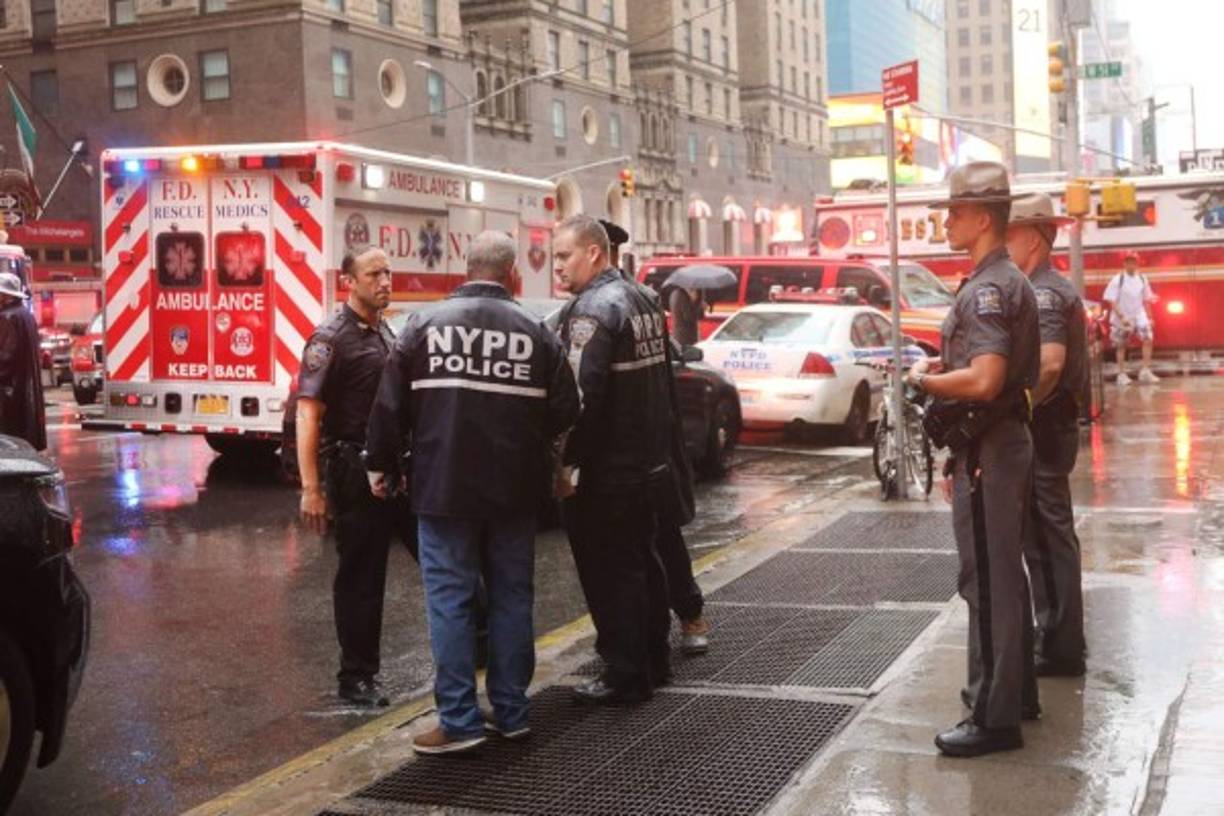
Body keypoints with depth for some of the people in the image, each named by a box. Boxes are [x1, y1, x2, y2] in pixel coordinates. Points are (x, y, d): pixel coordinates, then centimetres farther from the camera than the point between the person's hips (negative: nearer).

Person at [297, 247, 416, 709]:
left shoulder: (389, 335, 13)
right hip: (356, 474, -7)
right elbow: (307, 415, -16)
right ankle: (356, 678, 13)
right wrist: (311, 489, -22)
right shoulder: (330, 340, -10)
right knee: (360, 577, 1)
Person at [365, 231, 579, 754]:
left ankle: (459, 721, 2)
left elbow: (390, 403, -3)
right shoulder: (535, 332, 0)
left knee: (450, 599, 3)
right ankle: (510, 714, 19)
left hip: (445, 488, -2)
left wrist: (380, 464, 10)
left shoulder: (426, 324, -3)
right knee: (511, 598, 12)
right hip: (514, 491, 2)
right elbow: (565, 410, -1)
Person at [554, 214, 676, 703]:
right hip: (650, 462, 10)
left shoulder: (591, 309, -17)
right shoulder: (643, 301, 13)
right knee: (642, 561, 18)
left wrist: (566, 462, -20)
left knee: (610, 573, -2)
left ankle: (625, 677, 4)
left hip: (607, 471, -10)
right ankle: (653, 661, 29)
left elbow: (582, 396, -25)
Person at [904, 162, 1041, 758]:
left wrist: (923, 379, -13)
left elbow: (983, 381, -29)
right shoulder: (1008, 281, 15)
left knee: (987, 581, -5)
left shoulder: (989, 288, -18)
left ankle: (995, 716, 1)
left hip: (987, 451, -11)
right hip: (1001, 441, 11)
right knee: (1004, 574, 18)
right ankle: (1016, 691, 30)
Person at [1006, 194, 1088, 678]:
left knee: (1048, 538, -3)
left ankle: (1060, 649, 5)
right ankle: (1059, 636, 27)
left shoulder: (1042, 293, -17)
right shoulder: (1055, 288, 16)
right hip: (1052, 425, 10)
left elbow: (1049, 364, -31)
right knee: (1050, 535, 17)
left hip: (1042, 428, -10)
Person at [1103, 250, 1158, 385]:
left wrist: (1149, 317, 8)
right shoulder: (1117, 280, -10)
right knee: (1121, 346, 6)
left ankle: (1145, 371, -11)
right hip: (1121, 318, -3)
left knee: (1148, 338, -15)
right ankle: (1121, 374, 16)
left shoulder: (1142, 279, 3)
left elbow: (1146, 300, 12)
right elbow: (1112, 301, -12)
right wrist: (1122, 317, -20)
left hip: (1139, 315, 3)